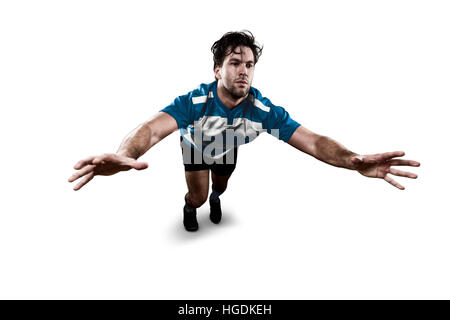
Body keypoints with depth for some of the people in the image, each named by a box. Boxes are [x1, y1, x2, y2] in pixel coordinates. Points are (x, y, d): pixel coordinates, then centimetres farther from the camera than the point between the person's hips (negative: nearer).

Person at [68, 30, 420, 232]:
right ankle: (191, 204, 42)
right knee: (198, 196, 0)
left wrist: (354, 160, -62)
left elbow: (312, 141, -43)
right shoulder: (194, 102, -44)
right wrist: (124, 155, -81)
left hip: (227, 150, 3)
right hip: (196, 147, -2)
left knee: (220, 186, 26)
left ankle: (215, 198, 68)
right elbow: (153, 129, -58)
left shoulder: (265, 110, -37)